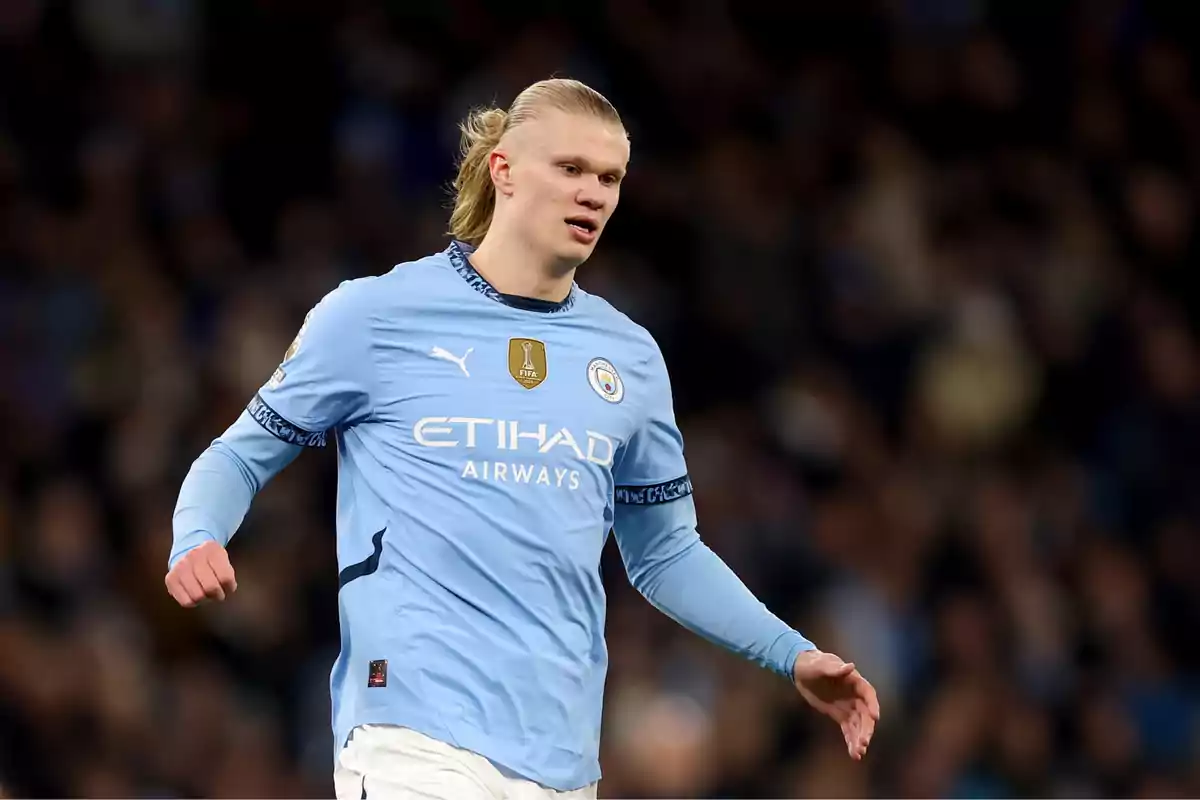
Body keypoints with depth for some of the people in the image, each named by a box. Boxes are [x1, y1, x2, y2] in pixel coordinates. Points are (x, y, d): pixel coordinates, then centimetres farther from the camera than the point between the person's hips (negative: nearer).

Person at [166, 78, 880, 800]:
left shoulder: (632, 357, 16)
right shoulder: (374, 315, 2)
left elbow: (665, 554, 25)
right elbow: (242, 456, 9)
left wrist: (791, 654, 15)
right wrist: (198, 542, -12)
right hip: (415, 739, -5)